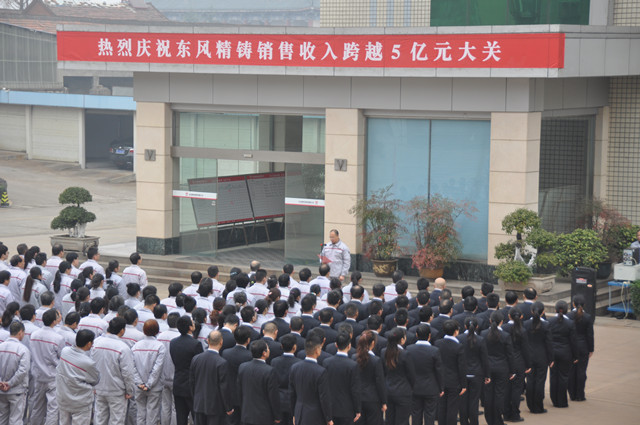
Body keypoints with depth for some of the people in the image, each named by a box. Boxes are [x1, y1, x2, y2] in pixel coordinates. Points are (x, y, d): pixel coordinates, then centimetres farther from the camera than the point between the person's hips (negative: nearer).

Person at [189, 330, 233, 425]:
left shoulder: (196, 359, -3)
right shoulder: (222, 363, -20)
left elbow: (191, 382, 7)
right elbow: (224, 388, -15)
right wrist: (229, 408, -5)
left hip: (199, 405, 5)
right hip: (216, 406, -5)